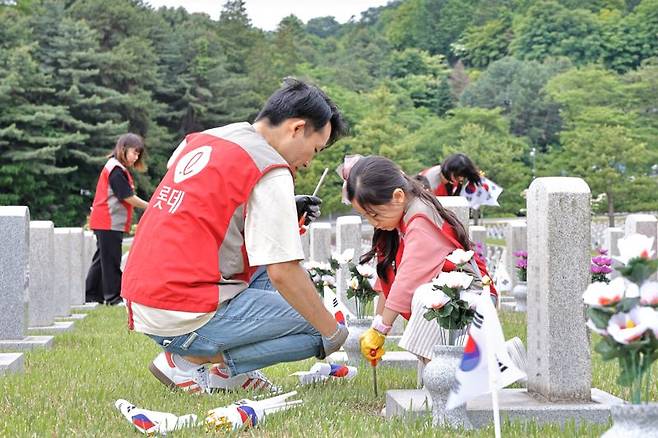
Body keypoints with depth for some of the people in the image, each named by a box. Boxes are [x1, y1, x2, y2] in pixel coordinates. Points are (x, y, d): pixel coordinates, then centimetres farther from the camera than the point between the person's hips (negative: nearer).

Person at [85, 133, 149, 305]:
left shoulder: (117, 168, 17)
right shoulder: (117, 170, -15)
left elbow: (124, 197, 14)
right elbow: (129, 197, -17)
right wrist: (149, 207, -9)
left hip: (105, 222, 10)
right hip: (109, 222, -10)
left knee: (102, 258, 14)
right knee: (111, 260, -4)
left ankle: (91, 295, 19)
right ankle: (113, 296, 1)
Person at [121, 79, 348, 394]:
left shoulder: (200, 142, 14)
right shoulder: (270, 171, -10)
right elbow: (283, 273, -15)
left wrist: (284, 213, 21)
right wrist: (333, 332, -3)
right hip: (186, 319, -9)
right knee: (321, 332, -2)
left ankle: (230, 372, 11)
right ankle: (189, 362, -2)